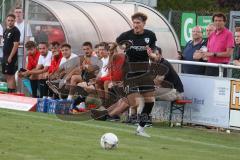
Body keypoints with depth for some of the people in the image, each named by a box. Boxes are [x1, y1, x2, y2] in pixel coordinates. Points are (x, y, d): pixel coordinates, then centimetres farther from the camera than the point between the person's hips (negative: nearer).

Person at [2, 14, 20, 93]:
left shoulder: (15, 31, -12)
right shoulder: (6, 30, 14)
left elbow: (16, 45, -17)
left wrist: (10, 57, -20)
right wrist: (5, 56, 14)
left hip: (11, 56, -9)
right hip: (5, 56, 9)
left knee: (10, 75, -9)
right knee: (7, 75, 12)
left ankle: (12, 92, -9)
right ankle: (9, 92, 18)